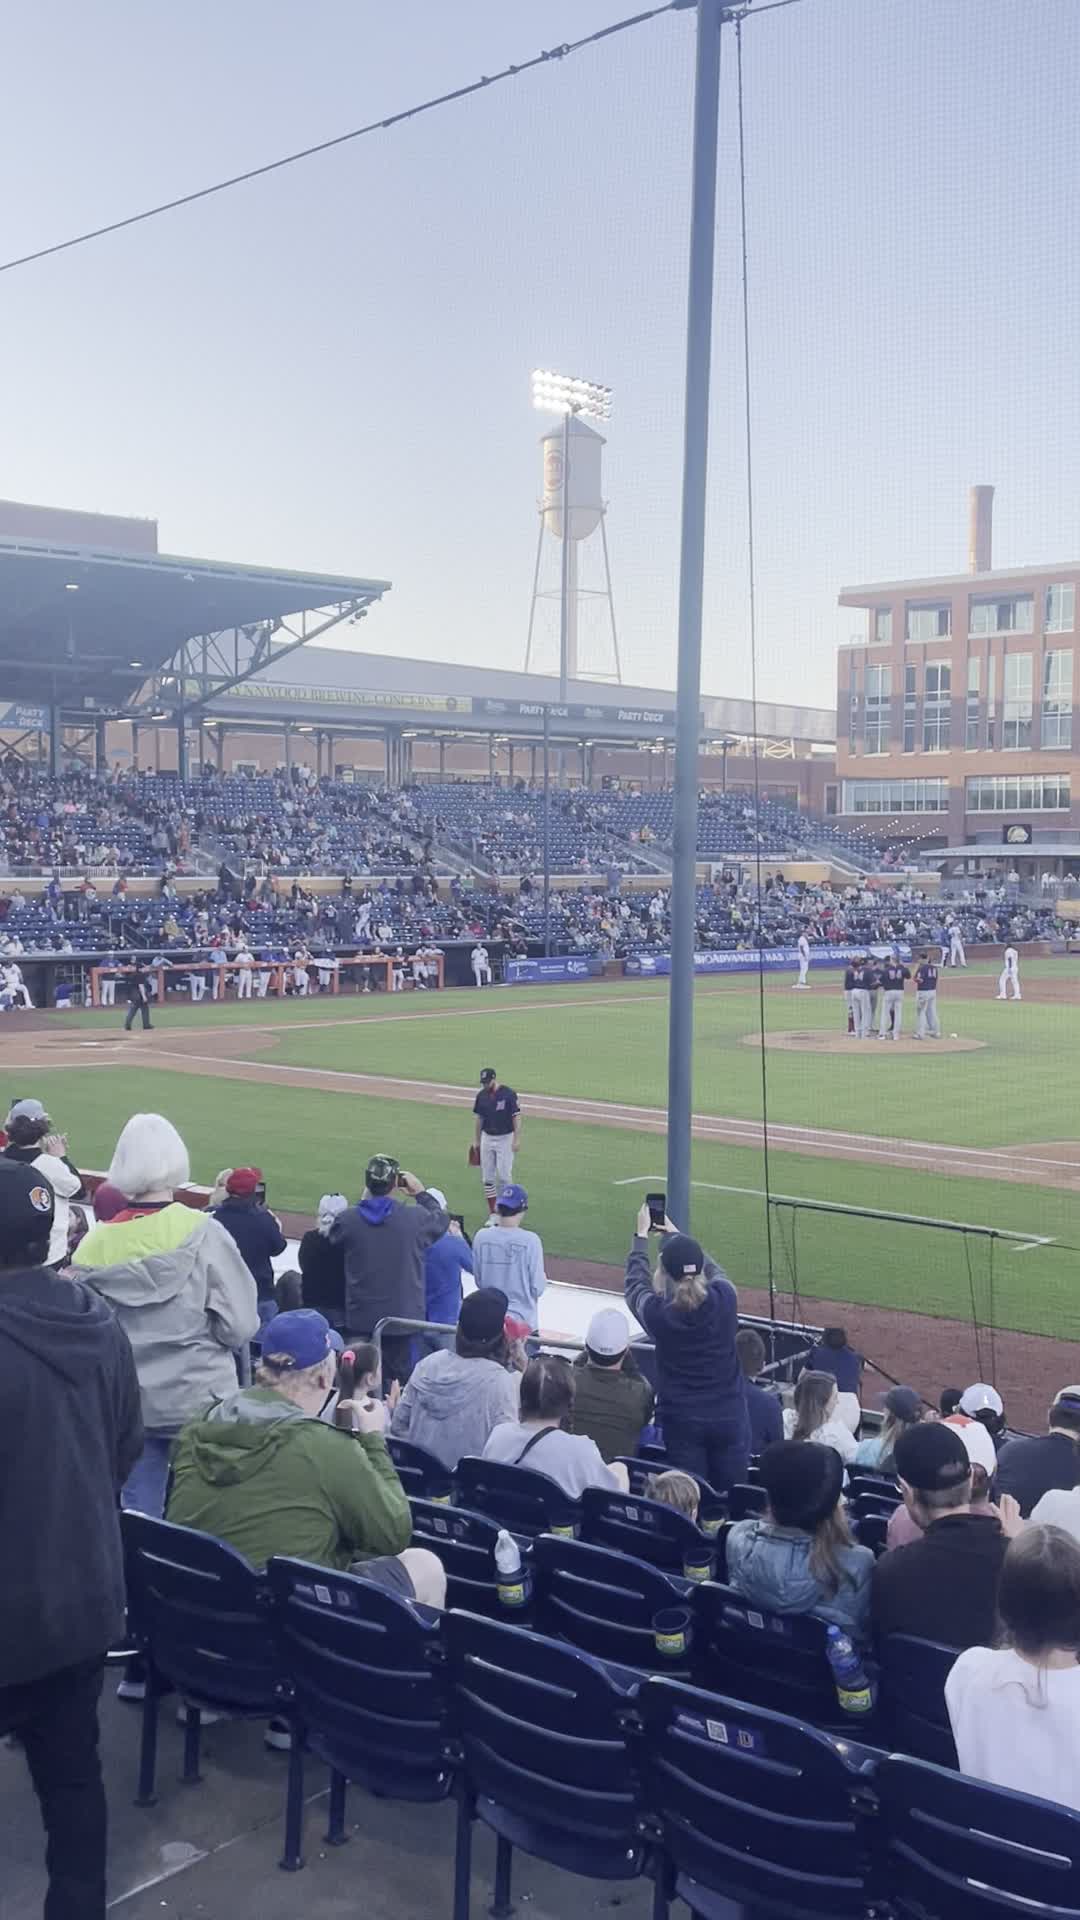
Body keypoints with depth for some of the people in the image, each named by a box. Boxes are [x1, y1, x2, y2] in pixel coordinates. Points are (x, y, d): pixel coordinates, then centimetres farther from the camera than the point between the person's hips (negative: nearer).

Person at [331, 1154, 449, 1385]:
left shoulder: (347, 1220, -11)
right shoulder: (416, 1218, -14)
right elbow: (442, 1219, 8)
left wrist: (363, 1200, 15)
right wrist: (421, 1192, 19)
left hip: (360, 1317, 1)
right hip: (402, 1315, -1)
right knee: (396, 1378, 9)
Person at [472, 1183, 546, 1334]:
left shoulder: (482, 1237, -7)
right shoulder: (530, 1240, -15)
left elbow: (478, 1280, 2)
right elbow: (538, 1288, -11)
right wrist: (543, 1278, 9)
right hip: (523, 1321, -3)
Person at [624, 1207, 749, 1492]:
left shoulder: (657, 1313, -16)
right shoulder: (725, 1299, -13)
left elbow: (635, 1282, 7)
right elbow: (713, 1269, 12)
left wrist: (641, 1235, 21)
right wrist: (675, 1234, 24)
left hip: (682, 1420, -1)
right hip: (729, 1417, 1)